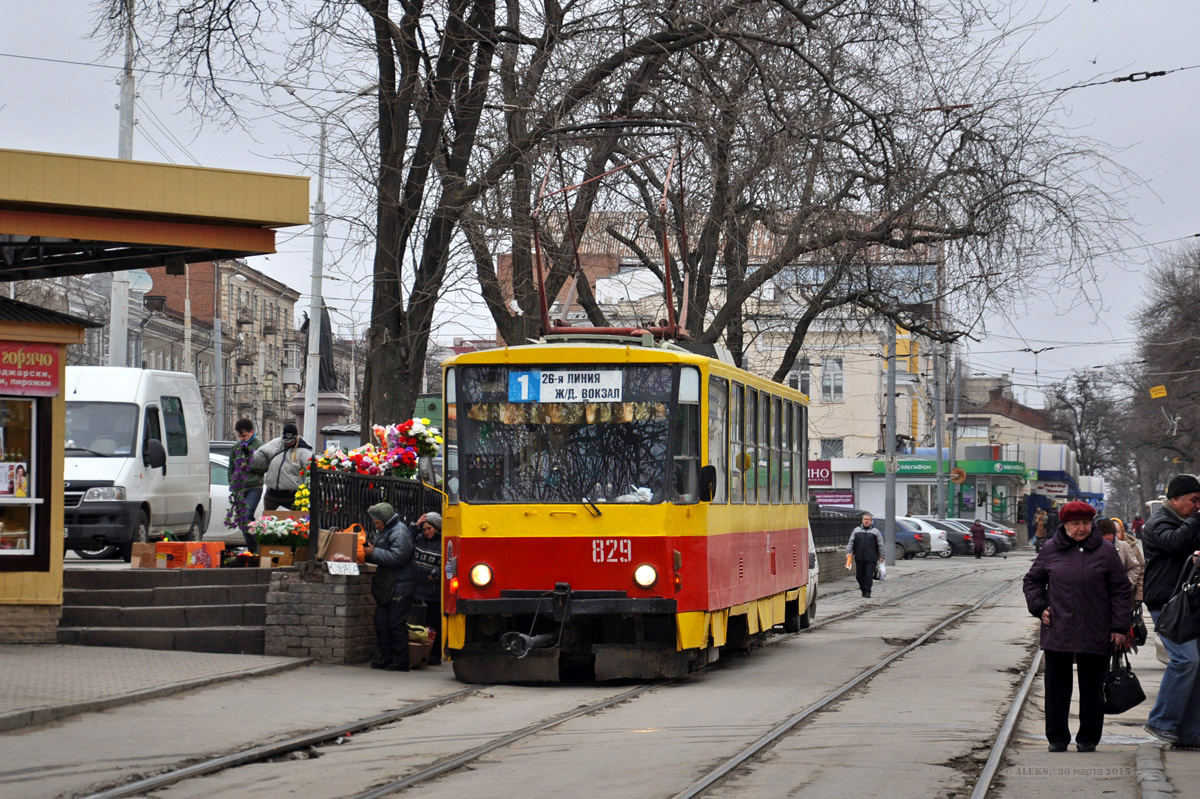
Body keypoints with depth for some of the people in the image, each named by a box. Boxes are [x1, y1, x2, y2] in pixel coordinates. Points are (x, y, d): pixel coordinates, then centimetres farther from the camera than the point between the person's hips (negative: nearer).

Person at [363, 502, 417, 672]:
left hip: (399, 587, -10)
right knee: (381, 622, 10)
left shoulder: (400, 532, -14)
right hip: (385, 586, 10)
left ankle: (402, 660, -2)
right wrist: (367, 553, 5)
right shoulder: (381, 531, 17)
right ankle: (386, 656, 18)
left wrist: (374, 552, -18)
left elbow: (397, 557, -24)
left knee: (396, 623, -7)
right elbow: (380, 556, 26)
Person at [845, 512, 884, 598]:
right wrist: (848, 552, -1)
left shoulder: (875, 531, 8)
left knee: (869, 576, -7)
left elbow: (880, 545, 7)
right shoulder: (856, 530, 12)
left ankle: (867, 592, -2)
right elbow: (851, 542, 11)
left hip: (871, 559, -2)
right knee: (859, 575, 5)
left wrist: (881, 556, 2)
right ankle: (863, 589, 22)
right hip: (859, 558, 2)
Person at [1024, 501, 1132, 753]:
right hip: (1058, 633, 1)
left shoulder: (1105, 553, 2)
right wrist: (1039, 607, 1)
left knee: (1092, 689, 6)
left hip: (1095, 635, -1)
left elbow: (1122, 590, 4)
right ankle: (1057, 738, 15)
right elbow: (1032, 581, 16)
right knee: (1057, 687, 5)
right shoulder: (1050, 550, 5)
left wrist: (1120, 627, -2)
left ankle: (1088, 739, 17)